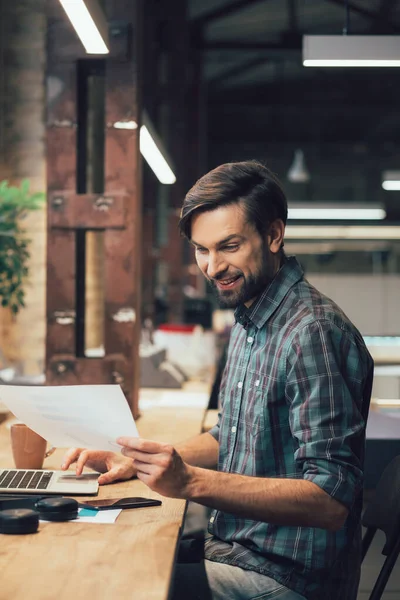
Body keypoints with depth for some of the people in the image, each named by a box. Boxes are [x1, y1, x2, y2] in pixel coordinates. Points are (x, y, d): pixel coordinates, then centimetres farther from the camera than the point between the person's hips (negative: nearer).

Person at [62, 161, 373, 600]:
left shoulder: (313, 332, -22)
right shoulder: (248, 322, 10)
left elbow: (331, 502, -26)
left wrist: (192, 482, -33)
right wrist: (137, 462, 5)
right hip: (232, 549, 9)